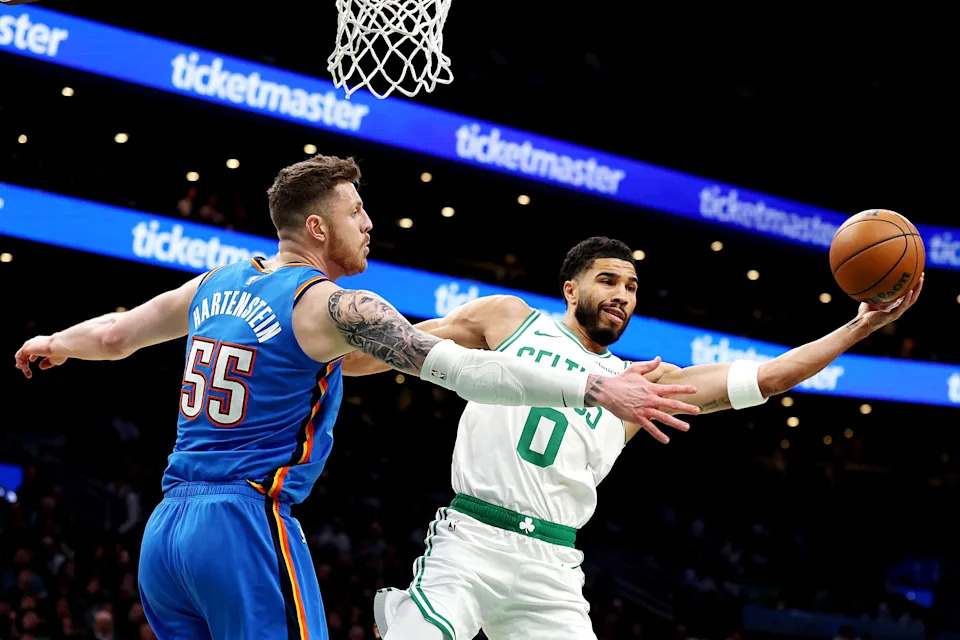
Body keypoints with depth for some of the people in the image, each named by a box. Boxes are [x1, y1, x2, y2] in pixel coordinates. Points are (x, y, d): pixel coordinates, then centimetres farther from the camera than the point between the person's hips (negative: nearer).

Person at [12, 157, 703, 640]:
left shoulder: (215, 286, 13)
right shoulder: (331, 304, -9)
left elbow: (114, 335, 28)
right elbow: (458, 367, -19)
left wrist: (53, 343, 51)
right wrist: (595, 388, -20)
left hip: (164, 530, 8)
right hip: (247, 529, -8)